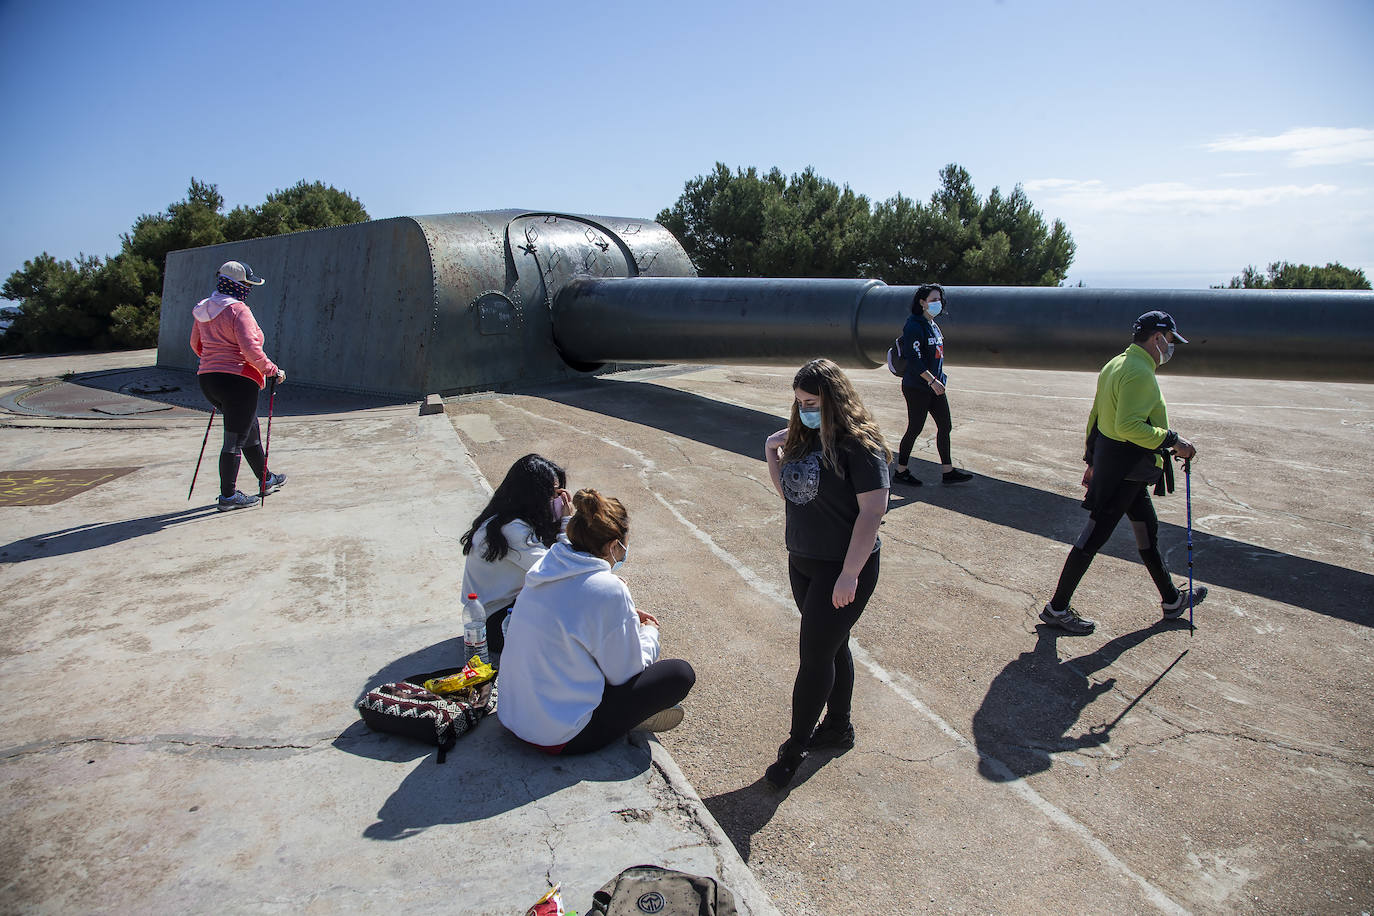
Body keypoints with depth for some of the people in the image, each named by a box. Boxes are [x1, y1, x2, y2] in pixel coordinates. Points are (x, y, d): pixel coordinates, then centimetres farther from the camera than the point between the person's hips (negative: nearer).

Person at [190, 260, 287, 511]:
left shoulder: (203, 310, 11)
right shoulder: (238, 310, -14)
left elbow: (196, 344, 21)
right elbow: (250, 349, -22)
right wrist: (272, 370, -11)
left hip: (208, 379, 9)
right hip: (237, 380, -9)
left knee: (250, 432, 22)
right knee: (235, 439, -1)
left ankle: (266, 480, 35)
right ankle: (228, 496, 5)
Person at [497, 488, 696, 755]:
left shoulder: (547, 566, 0)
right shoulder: (609, 591, -23)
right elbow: (625, 671, -11)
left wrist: (627, 617, 13)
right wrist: (650, 633, 7)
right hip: (560, 736, -8)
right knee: (680, 673, 0)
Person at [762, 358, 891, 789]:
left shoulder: (859, 446, -19)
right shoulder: (804, 438, 5)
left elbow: (872, 511, -23)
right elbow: (789, 492, 12)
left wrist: (850, 574, -25)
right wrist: (773, 454, -4)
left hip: (843, 569, -7)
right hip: (802, 562, 8)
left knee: (815, 655, 0)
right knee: (831, 647, 20)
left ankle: (796, 746, 16)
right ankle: (838, 727, 38)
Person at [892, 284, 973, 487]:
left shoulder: (933, 325, 13)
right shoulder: (914, 327, -15)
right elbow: (914, 360, -21)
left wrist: (938, 379, 18)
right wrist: (932, 380, -23)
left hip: (935, 385, 9)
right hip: (916, 388, -9)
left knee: (945, 426, 10)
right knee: (915, 428, -1)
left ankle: (948, 471, 18)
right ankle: (901, 471, 13)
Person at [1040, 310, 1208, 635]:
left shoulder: (1116, 364, 12)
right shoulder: (1140, 374, -19)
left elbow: (1095, 417, 16)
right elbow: (1128, 426, -29)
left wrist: (1093, 461, 21)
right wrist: (1173, 441, -21)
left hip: (1108, 462, 11)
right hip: (1124, 471, -11)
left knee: (1147, 528, 21)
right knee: (1094, 537, -3)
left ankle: (1172, 600, 37)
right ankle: (1057, 609, 6)